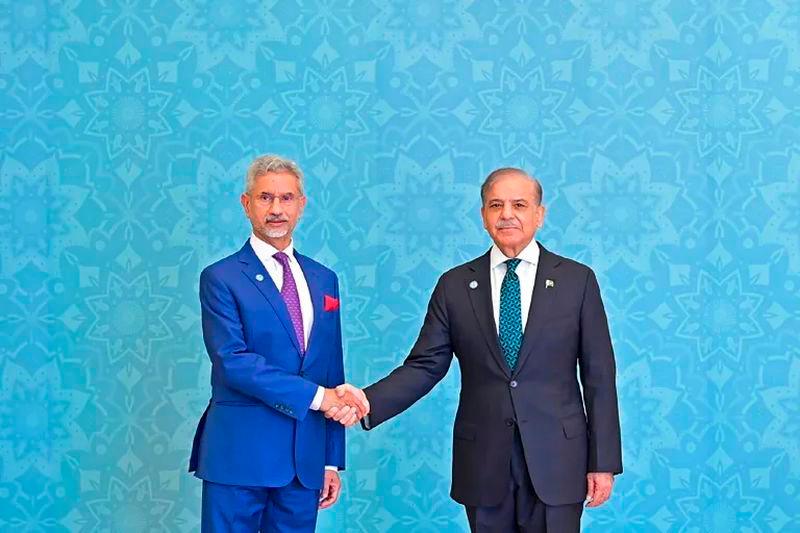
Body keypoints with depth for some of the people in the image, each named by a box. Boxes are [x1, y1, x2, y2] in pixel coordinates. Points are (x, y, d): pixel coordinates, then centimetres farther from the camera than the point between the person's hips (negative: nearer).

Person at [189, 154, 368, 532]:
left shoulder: (323, 280, 13)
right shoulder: (221, 278, -3)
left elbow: (332, 371, 13)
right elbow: (232, 361, -15)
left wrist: (332, 459, 11)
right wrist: (316, 395, -17)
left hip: (305, 458, 4)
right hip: (240, 455, -4)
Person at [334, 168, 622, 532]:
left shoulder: (577, 280, 2)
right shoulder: (455, 285, 5)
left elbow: (598, 376, 1)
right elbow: (425, 365, 2)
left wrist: (604, 462, -2)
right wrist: (369, 401, -15)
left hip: (555, 462, -1)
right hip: (483, 463, 1)